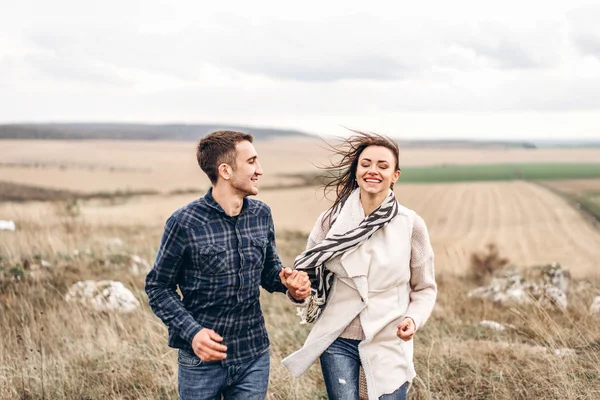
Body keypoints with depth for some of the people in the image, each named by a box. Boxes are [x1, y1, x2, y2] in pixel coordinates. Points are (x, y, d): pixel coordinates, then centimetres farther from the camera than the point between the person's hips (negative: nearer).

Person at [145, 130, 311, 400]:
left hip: (254, 358, 4)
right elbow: (158, 287, -6)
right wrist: (191, 331, -19)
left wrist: (288, 282, -9)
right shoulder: (184, 223, -14)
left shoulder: (261, 214, 1)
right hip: (202, 359, -4)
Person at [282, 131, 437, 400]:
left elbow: (424, 288, 3)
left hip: (389, 343, 0)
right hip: (338, 340, 1)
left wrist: (413, 319, -15)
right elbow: (308, 271, 4)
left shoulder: (411, 224, -6)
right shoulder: (332, 220, -4)